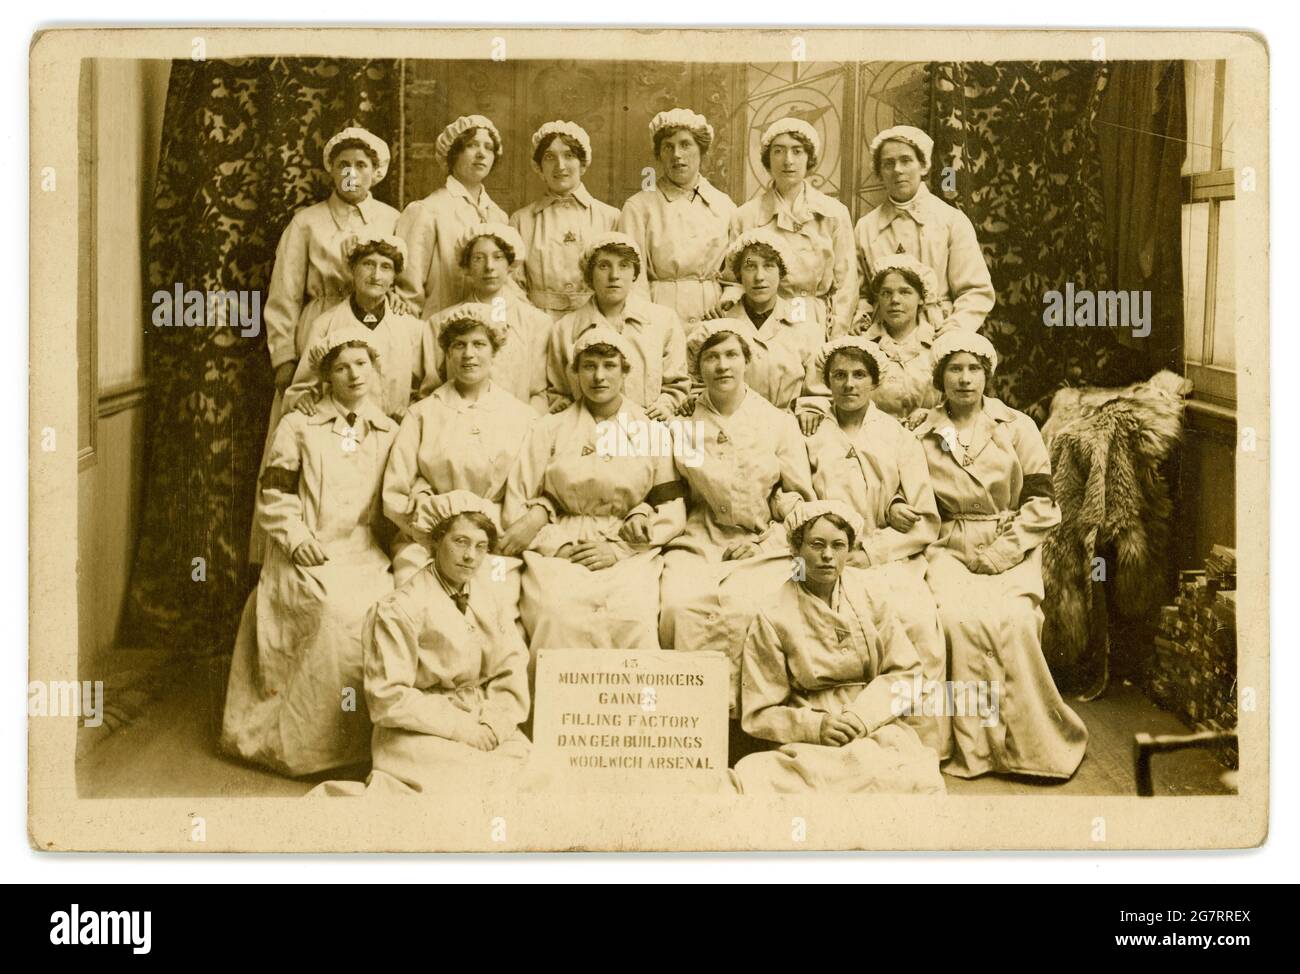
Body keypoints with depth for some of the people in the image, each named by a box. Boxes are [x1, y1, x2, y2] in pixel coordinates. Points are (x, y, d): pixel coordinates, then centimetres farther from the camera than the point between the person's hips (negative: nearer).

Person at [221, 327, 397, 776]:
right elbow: (273, 496, 6)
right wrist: (298, 538, -10)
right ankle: (316, 738, -20)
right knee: (337, 606, -33)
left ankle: (363, 733, -13)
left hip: (366, 557, 2)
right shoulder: (298, 428, 10)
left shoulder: (390, 434, 17)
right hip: (309, 559, -2)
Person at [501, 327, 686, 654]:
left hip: (629, 554, 0)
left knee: (634, 624, -30)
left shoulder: (654, 431, 16)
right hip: (557, 551, 0)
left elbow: (672, 510, 10)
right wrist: (559, 546, -6)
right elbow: (516, 503, 10)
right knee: (558, 621, -31)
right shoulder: (550, 429, 16)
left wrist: (618, 548, -4)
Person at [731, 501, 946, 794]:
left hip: (875, 727, 2)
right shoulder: (773, 619, -3)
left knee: (921, 779, -31)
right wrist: (815, 726, -17)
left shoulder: (866, 594, 6)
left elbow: (905, 671, 6)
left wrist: (861, 717, -11)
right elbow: (759, 714, 0)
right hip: (810, 742, -1)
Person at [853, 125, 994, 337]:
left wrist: (956, 326, -11)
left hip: (939, 337, -2)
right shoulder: (865, 228, 14)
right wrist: (860, 316, 1)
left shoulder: (953, 221, 8)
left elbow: (977, 292, 5)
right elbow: (860, 294, 21)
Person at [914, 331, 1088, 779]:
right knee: (957, 618, -29)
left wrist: (1001, 552, -9)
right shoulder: (923, 437, 9)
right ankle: (974, 744, -20)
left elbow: (1042, 503, 2)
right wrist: (949, 551, -7)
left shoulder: (1017, 427, 7)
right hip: (951, 551, 1)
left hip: (1011, 551, 0)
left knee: (1013, 620, -29)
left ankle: (1031, 742, -18)